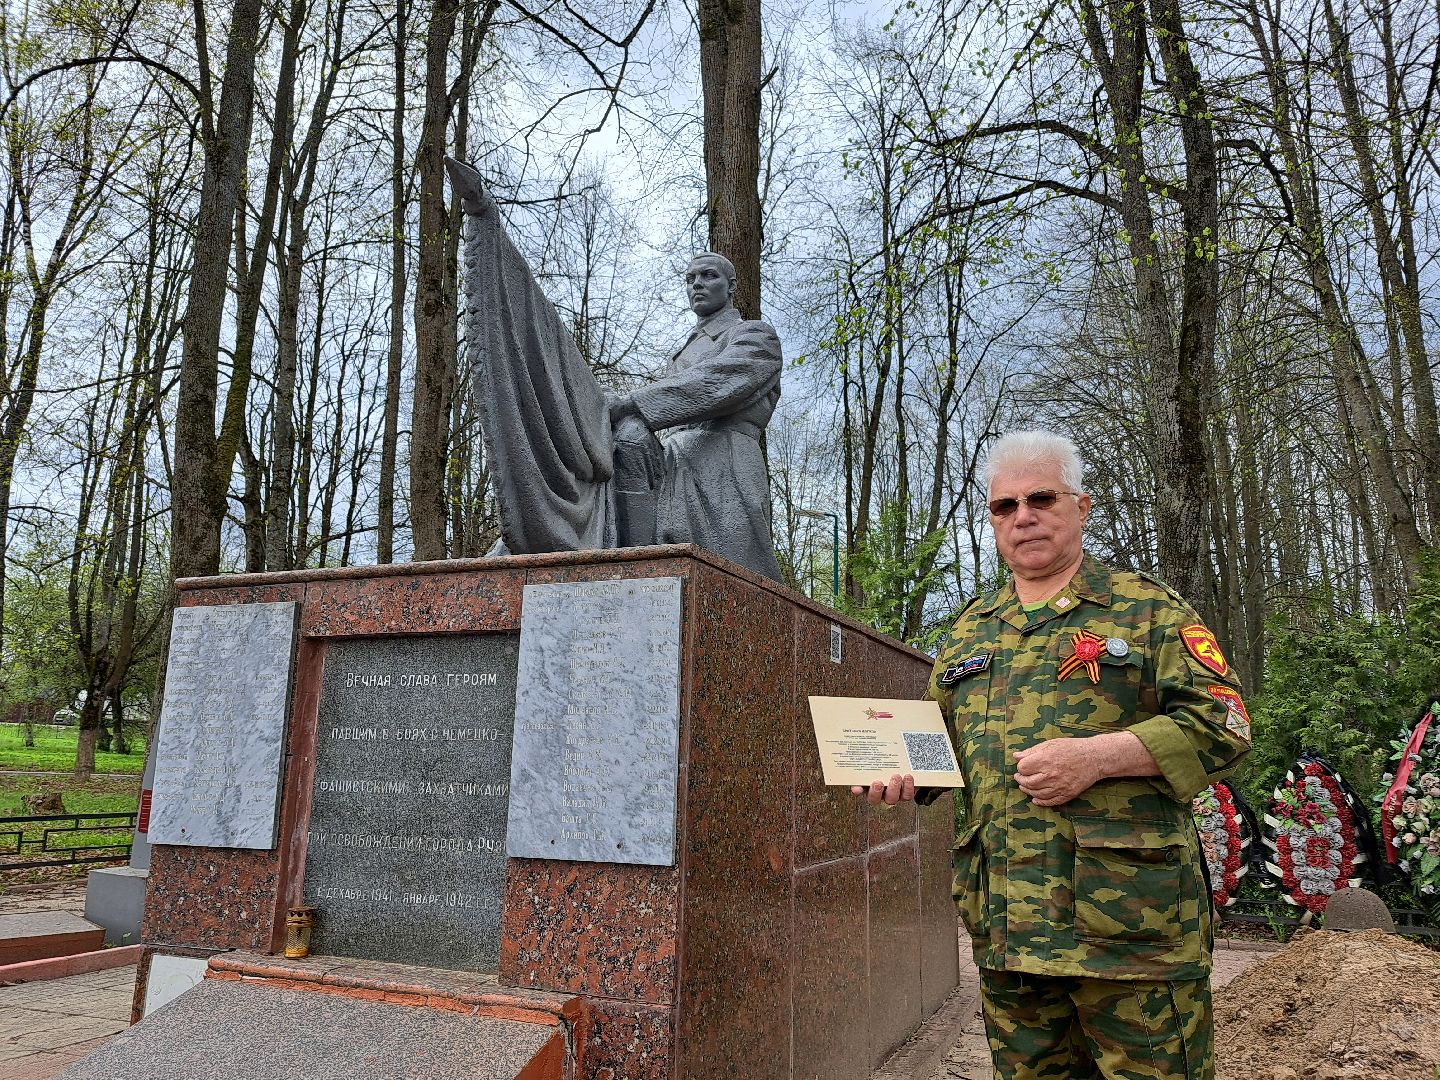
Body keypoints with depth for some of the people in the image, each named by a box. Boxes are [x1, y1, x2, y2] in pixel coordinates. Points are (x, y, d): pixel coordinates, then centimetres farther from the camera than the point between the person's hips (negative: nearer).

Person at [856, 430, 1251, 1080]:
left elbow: (1222, 722, -7)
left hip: (1128, 916, -4)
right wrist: (903, 772, 1)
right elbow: (941, 740, 23)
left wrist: (1098, 756, -18)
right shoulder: (970, 630, 17)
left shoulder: (1144, 608, 1)